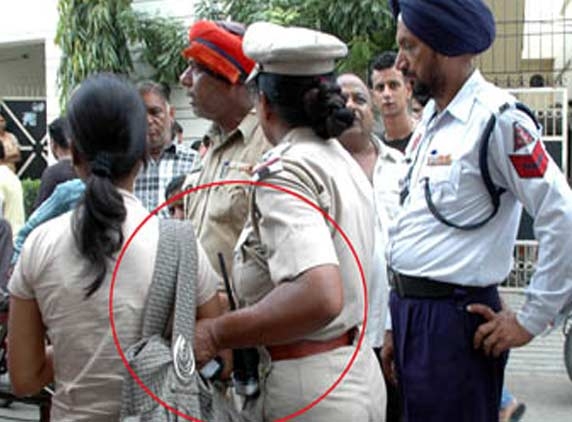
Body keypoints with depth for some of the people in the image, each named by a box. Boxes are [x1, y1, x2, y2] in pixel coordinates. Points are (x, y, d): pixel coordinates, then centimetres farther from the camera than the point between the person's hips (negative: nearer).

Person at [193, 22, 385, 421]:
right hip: (357, 372, 8)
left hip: (310, 389, -8)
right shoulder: (344, 160, 8)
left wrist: (215, 334, -23)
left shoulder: (283, 170, -18)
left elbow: (319, 297, -33)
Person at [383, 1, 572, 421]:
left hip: (453, 321, -8)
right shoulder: (431, 120, 12)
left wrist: (529, 321, -13)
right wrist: (398, 323, 17)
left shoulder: (498, 119, -15)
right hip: (408, 309, 8)